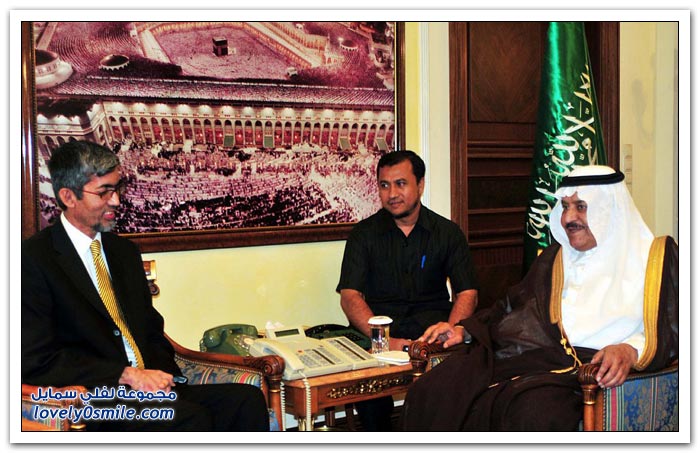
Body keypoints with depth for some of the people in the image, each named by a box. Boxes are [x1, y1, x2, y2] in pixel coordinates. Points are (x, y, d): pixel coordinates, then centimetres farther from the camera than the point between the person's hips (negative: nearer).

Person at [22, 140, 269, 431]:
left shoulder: (125, 251, 17)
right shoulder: (33, 259, -5)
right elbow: (37, 360, -11)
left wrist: (159, 373, -2)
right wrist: (127, 375, -17)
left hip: (146, 385, 7)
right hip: (91, 400, -6)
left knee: (248, 400, -18)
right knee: (191, 419, -33)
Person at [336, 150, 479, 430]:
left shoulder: (448, 232, 11)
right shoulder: (364, 234, 7)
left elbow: (467, 292, 5)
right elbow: (349, 296, -3)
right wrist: (385, 340, -20)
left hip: (430, 320, 1)